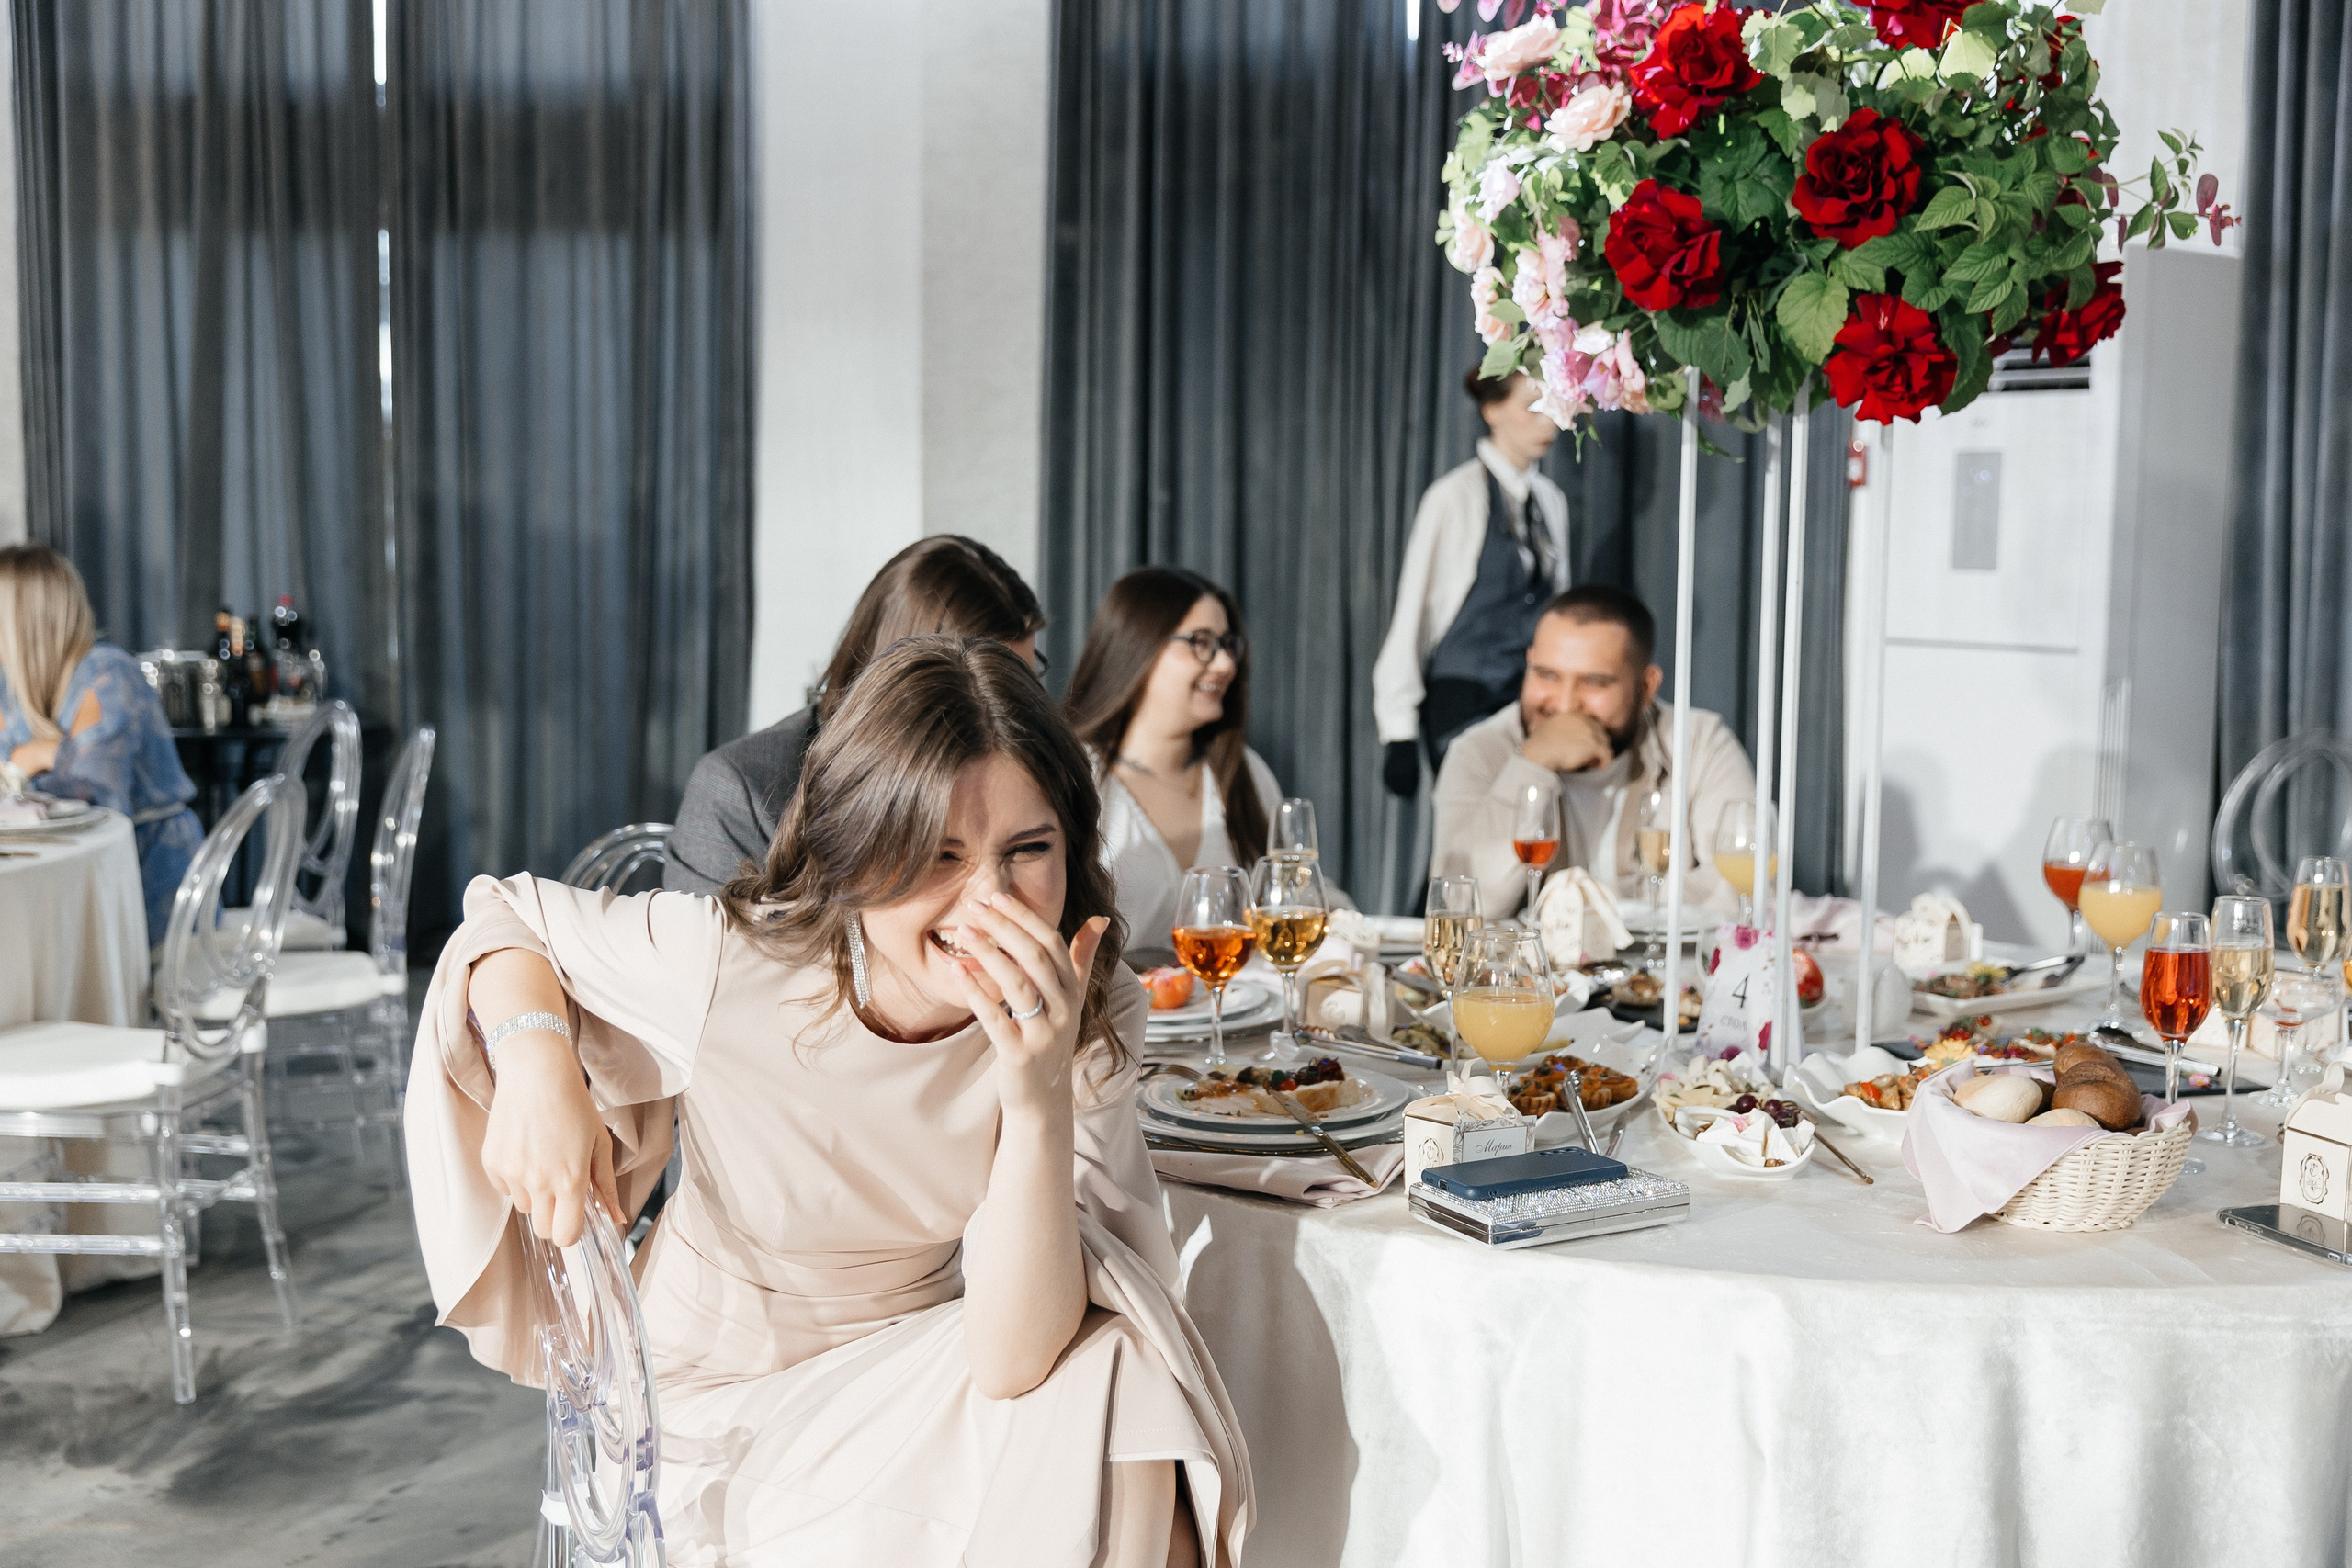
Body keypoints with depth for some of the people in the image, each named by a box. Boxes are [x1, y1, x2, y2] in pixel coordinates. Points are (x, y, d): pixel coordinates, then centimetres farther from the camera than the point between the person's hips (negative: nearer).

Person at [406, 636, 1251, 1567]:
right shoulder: (723, 965, -24)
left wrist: (1040, 1101, -40)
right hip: (722, 1410, -2)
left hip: (916, 1371, 2)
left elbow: (1012, 1363, -26)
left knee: (1111, 1387, -27)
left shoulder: (1094, 1028, -18)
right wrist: (536, 1058, -24)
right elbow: (504, 918, -3)